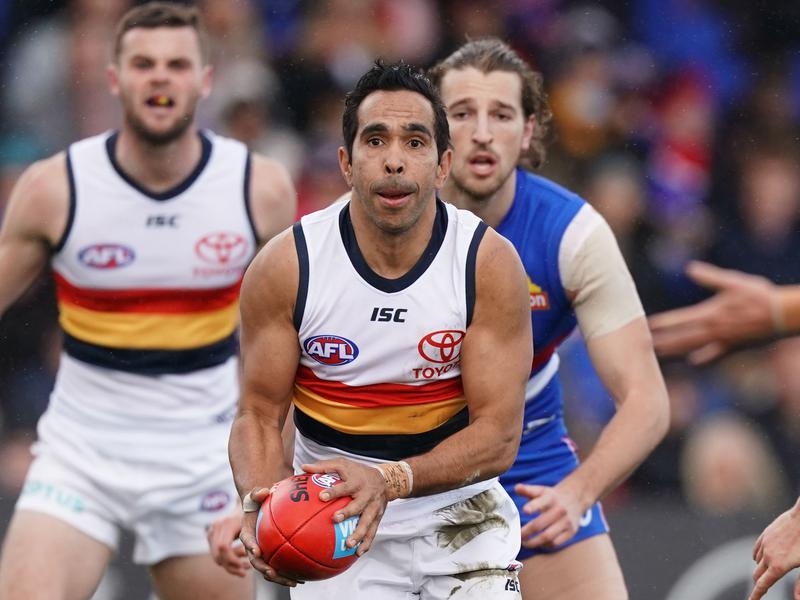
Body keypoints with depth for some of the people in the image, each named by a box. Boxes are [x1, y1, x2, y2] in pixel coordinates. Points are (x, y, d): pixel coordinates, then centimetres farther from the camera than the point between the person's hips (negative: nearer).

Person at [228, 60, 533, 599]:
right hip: (331, 524, 0)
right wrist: (260, 502, -28)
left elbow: (499, 435, -15)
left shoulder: (490, 264, -14)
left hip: (458, 512, 0)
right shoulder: (284, 267, -12)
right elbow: (260, 416, -6)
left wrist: (389, 481, -32)